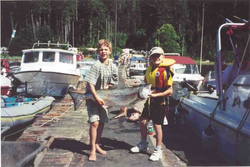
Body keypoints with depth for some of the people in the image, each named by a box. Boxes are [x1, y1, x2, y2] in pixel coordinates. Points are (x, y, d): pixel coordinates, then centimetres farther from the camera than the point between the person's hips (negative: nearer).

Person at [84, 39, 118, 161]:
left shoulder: (113, 67, 0)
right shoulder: (96, 66, -18)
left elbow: (114, 83, 10)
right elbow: (90, 83, -21)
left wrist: (108, 86, -10)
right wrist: (96, 97, -24)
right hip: (92, 97, -6)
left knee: (102, 122, 12)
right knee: (94, 122, -13)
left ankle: (97, 144, 31)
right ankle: (92, 150, -2)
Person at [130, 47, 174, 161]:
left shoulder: (165, 71, -17)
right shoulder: (149, 69, 5)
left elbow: (169, 91, -19)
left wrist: (156, 95, -26)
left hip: (159, 102, -7)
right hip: (149, 100, 7)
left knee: (157, 125, 2)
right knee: (142, 121, 13)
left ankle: (158, 150, 19)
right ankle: (143, 144, 33)